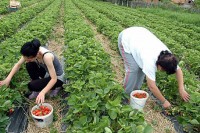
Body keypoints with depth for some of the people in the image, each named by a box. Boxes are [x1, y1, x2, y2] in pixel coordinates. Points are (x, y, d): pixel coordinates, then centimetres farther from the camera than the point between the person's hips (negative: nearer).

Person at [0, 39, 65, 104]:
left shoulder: (47, 57, -38)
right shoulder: (33, 52, -18)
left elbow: (54, 79, -35)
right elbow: (18, 64, -5)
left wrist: (42, 92, -42)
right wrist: (8, 78, -11)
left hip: (58, 78, -7)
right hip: (47, 72, 7)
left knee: (31, 86, -19)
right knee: (29, 65, -12)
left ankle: (55, 87, 4)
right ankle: (38, 90, 3)